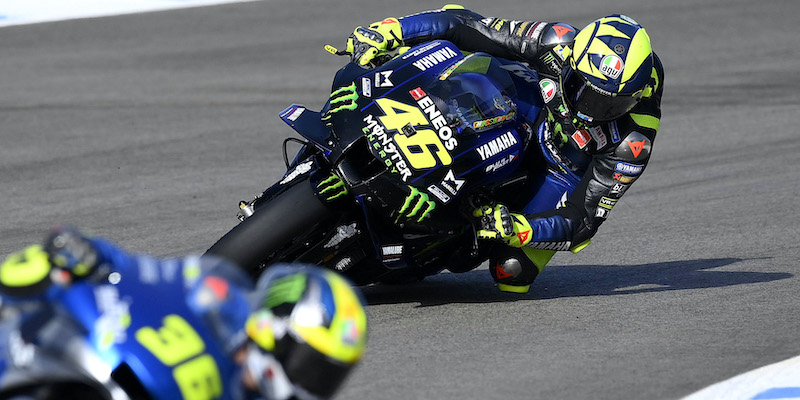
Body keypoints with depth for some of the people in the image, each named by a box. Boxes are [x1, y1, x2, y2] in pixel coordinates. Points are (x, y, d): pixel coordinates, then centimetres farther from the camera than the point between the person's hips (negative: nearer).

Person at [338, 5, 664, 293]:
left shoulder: (633, 139, -33)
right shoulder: (557, 44, -30)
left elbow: (584, 221, -29)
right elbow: (464, 25, -25)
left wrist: (517, 230, -46)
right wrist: (387, 30, -36)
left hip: (561, 171, -3)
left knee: (512, 271, -23)